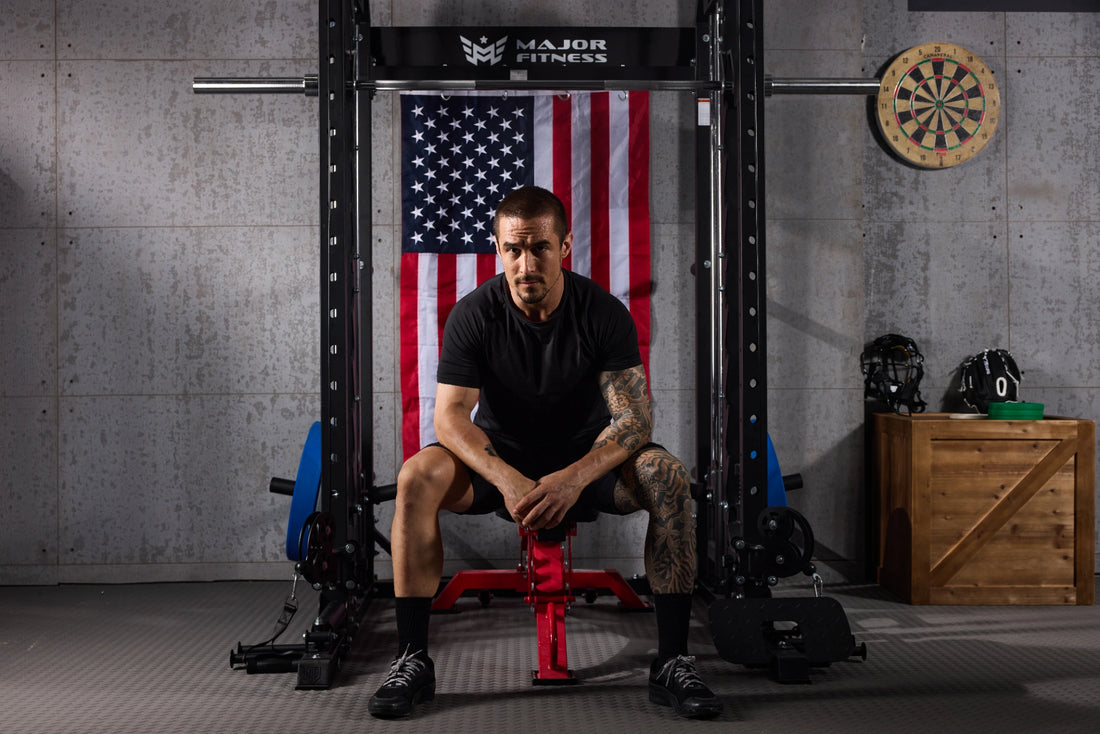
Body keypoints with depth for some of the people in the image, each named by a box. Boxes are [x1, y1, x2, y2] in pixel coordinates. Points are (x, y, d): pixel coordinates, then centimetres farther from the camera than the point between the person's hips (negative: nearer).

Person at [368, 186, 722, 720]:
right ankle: (412, 661, -23)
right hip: (499, 456, 0)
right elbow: (451, 417, -20)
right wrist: (505, 479, -38)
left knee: (667, 476, -30)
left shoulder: (604, 313, -15)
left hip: (587, 455, 0)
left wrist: (574, 478, -38)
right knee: (417, 477, -30)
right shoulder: (472, 316, -14)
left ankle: (672, 663, -25)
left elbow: (634, 419, -20)